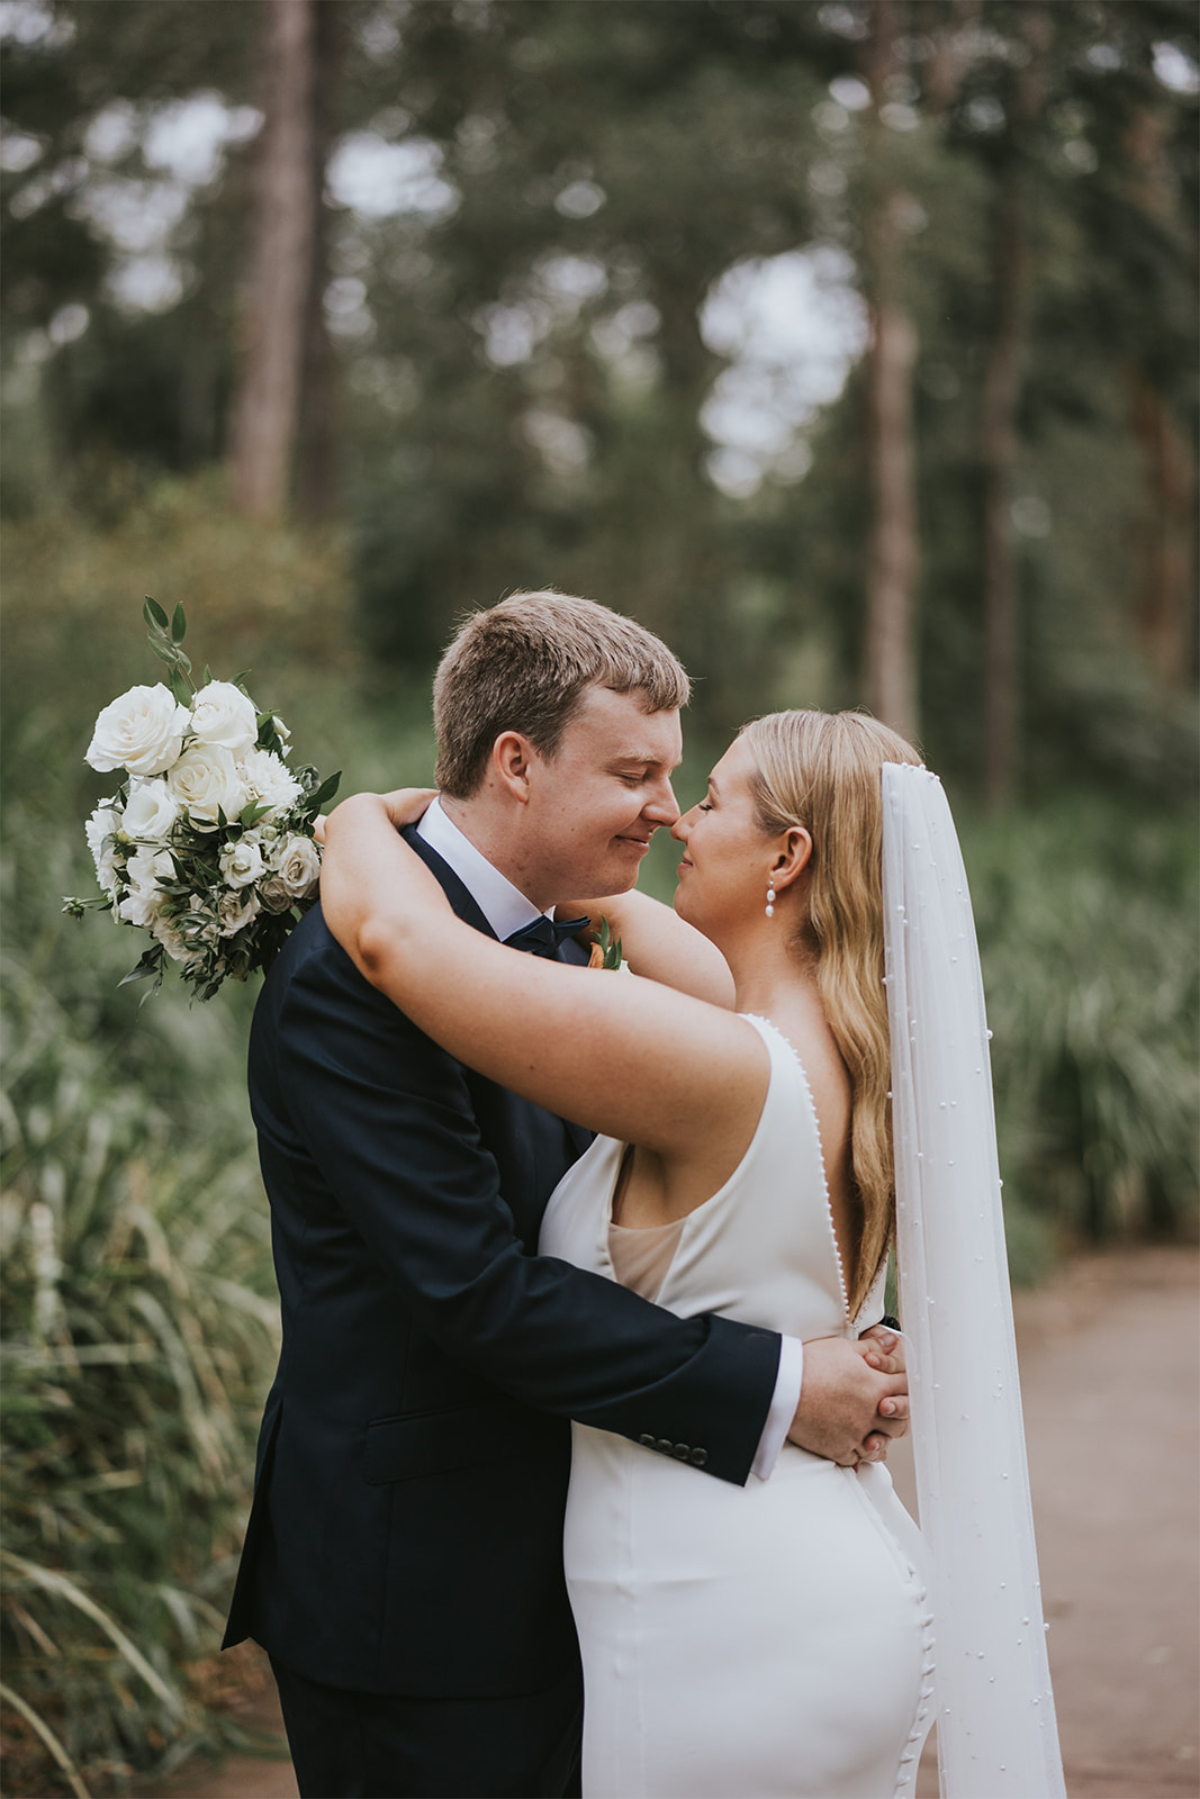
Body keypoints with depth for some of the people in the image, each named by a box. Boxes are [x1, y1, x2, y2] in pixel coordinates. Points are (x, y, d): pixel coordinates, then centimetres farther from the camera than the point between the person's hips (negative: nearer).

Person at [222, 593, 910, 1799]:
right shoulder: (349, 977, -20)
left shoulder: (547, 952, 10)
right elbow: (478, 1290, -25)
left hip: (544, 1582, 9)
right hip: (414, 1602, -9)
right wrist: (774, 1390, -22)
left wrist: (846, 1349, -2)